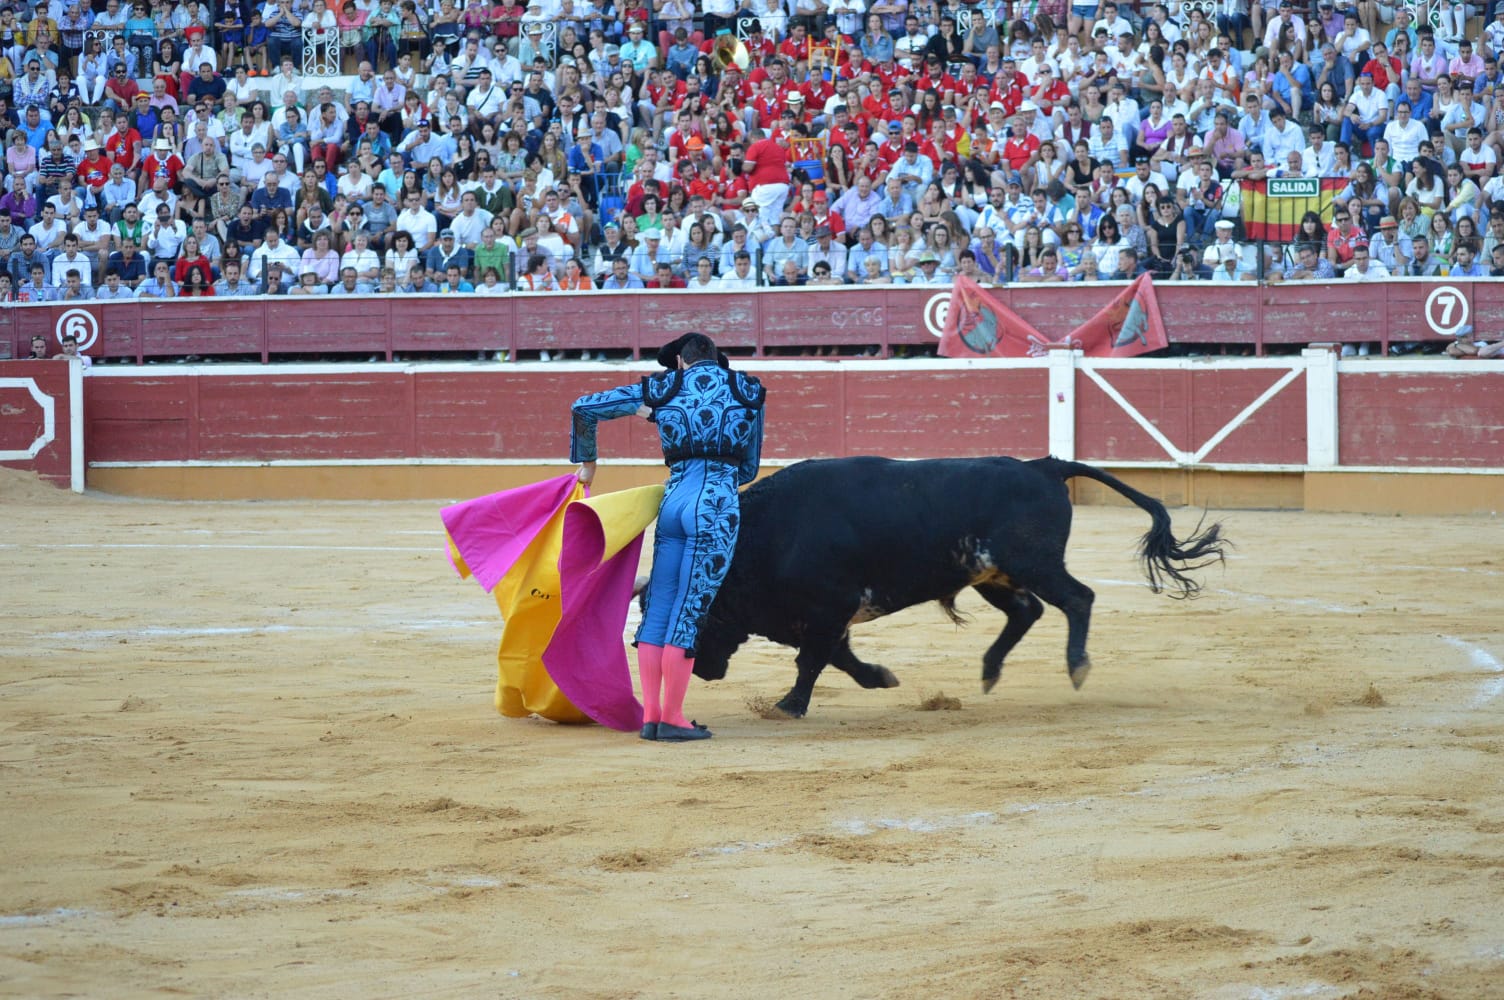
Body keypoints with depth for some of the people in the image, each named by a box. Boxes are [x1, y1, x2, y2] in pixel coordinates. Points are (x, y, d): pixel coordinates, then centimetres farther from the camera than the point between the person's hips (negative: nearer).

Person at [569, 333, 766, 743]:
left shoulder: (661, 389, 15)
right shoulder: (747, 391, 13)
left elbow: (584, 407, 19)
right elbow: (749, 467, 18)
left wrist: (586, 461, 32)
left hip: (673, 499, 2)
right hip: (718, 504, -2)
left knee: (658, 608, 10)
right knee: (690, 612, -3)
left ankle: (650, 715, 9)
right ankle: (671, 718, -1)